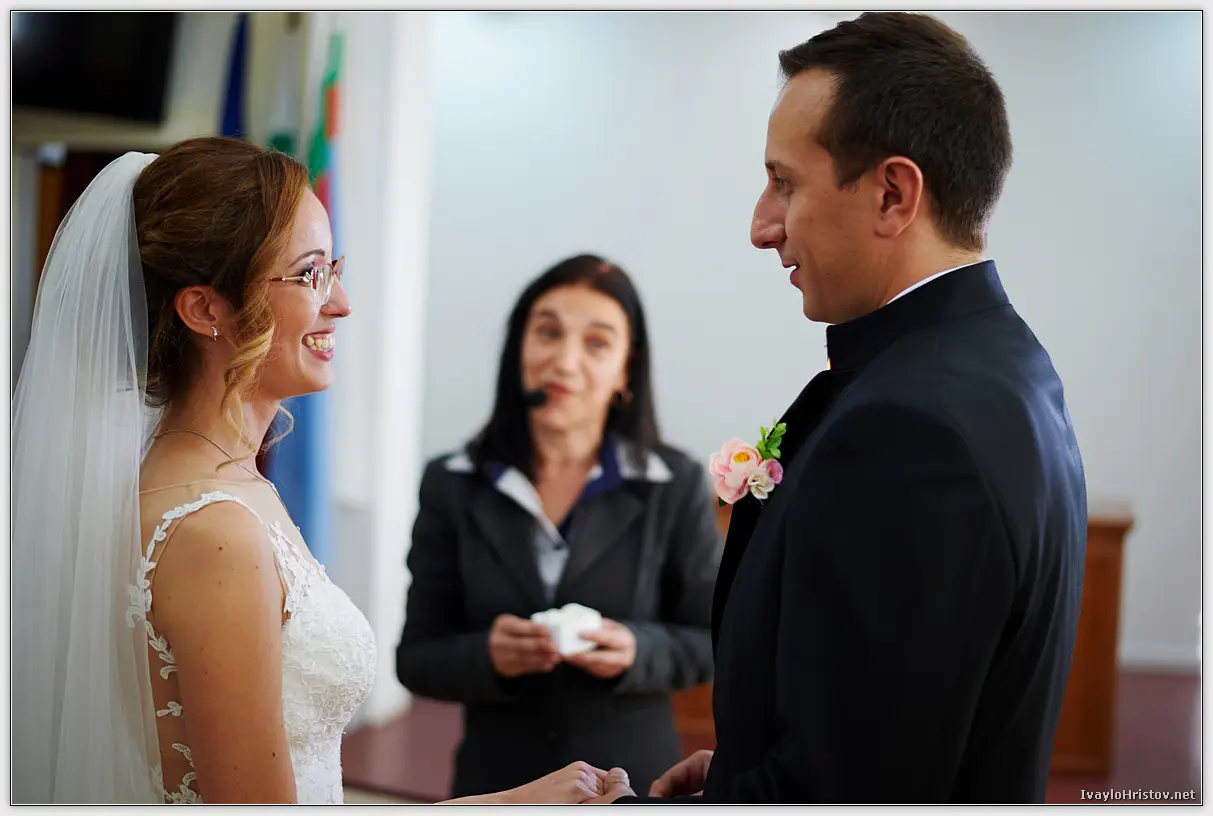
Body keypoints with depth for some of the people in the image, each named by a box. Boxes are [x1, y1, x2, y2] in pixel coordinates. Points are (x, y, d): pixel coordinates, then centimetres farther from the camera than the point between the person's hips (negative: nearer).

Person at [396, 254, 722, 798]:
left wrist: (637, 651, -19)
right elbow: (416, 658, 0)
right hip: (496, 784, 1)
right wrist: (486, 656, -20)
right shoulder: (453, 487, -1)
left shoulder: (675, 488, -5)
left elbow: (713, 642, 1)